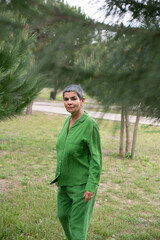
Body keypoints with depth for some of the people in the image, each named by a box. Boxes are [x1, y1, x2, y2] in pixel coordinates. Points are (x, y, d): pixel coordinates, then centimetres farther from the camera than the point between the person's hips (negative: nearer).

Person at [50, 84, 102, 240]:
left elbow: (96, 158, -19)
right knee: (63, 215, 22)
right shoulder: (69, 120, 2)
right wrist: (59, 174, 17)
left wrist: (92, 187, -21)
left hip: (82, 183, -8)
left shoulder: (90, 124, -21)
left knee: (78, 222, 2)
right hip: (66, 181, 8)